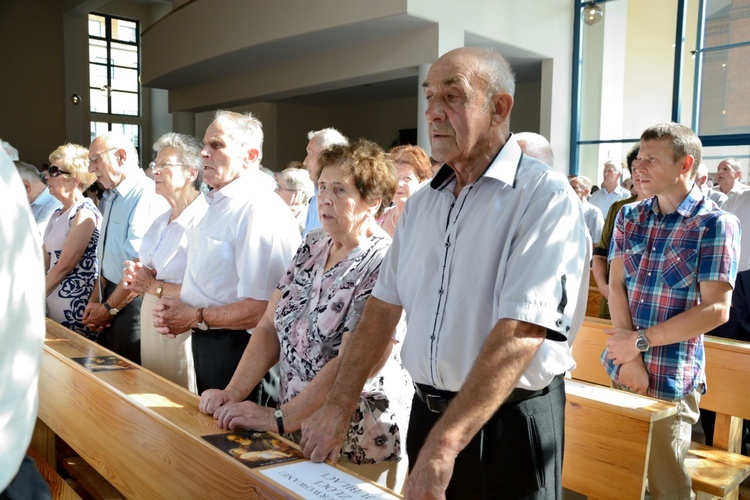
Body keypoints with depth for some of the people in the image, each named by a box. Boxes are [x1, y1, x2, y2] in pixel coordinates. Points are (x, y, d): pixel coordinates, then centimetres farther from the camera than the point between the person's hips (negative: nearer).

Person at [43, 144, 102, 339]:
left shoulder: (85, 213, -14)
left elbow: (64, 266, -16)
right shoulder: (58, 214, 13)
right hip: (53, 301, 8)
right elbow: (44, 262, 13)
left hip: (76, 307, -8)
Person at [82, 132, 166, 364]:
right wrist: (96, 300, 8)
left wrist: (109, 308, -12)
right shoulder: (111, 199, 15)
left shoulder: (147, 195, -18)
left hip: (131, 304, -9)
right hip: (109, 300, 9)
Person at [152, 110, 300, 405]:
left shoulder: (260, 210, -22)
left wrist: (197, 318, -15)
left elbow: (264, 307, -28)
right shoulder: (219, 204, 13)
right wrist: (178, 310, 2)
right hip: (206, 344, 10)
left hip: (239, 347, -10)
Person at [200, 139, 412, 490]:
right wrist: (233, 393, -8)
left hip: (354, 446, -6)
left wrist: (278, 419, -25)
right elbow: (269, 326, 2)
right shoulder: (311, 246, 3)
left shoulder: (384, 264, -19)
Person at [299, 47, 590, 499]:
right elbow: (384, 308, 6)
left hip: (508, 423, -5)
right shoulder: (421, 202, 6)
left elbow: (519, 335, -25)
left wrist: (443, 444, -27)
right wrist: (339, 406, 1)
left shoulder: (544, 197, -16)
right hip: (428, 410, 6)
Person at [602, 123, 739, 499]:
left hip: (671, 377, -5)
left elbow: (716, 310, -15)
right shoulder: (628, 217, 6)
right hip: (620, 368, 5)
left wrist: (641, 341, -14)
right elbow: (616, 287, -1)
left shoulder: (716, 224, -9)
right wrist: (629, 358, -12)